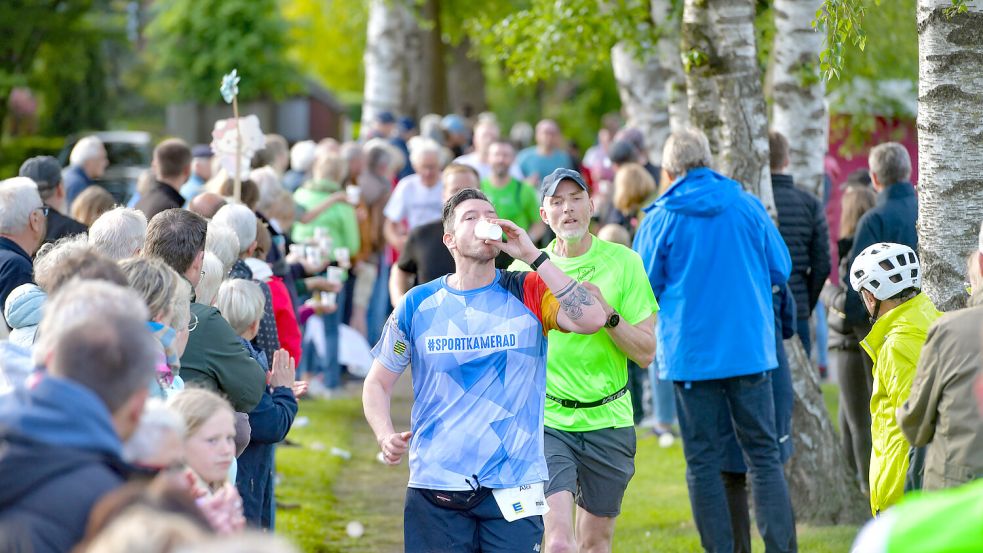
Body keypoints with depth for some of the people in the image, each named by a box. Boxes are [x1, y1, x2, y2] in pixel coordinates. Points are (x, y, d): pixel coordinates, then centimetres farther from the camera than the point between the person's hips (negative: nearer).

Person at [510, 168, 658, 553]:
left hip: (608, 420, 1)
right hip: (546, 420, -1)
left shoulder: (624, 262, -1)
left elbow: (645, 353, -3)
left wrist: (607, 312, -18)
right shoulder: (525, 268, 1)